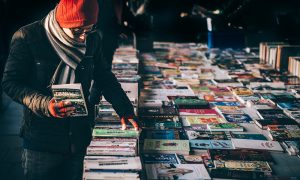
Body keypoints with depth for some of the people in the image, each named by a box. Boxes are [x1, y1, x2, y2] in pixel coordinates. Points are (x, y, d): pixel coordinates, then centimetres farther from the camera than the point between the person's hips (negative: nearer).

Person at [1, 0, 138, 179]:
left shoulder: (93, 39, -2)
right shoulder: (27, 37, -15)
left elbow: (104, 76, 11)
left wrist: (124, 110, 0)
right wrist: (44, 104, -27)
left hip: (80, 136, 4)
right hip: (42, 138, -3)